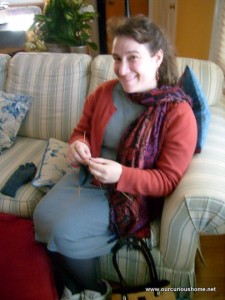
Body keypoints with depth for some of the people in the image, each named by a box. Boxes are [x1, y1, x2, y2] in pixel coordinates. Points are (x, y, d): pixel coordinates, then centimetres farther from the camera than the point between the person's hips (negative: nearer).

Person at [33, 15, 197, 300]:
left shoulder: (179, 113, -18)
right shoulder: (103, 92, -5)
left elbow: (169, 180, -16)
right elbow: (82, 129, 11)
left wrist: (122, 175, -31)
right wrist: (77, 145, -14)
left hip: (132, 192, -5)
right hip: (88, 175, 6)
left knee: (66, 231, -18)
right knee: (42, 215, -12)